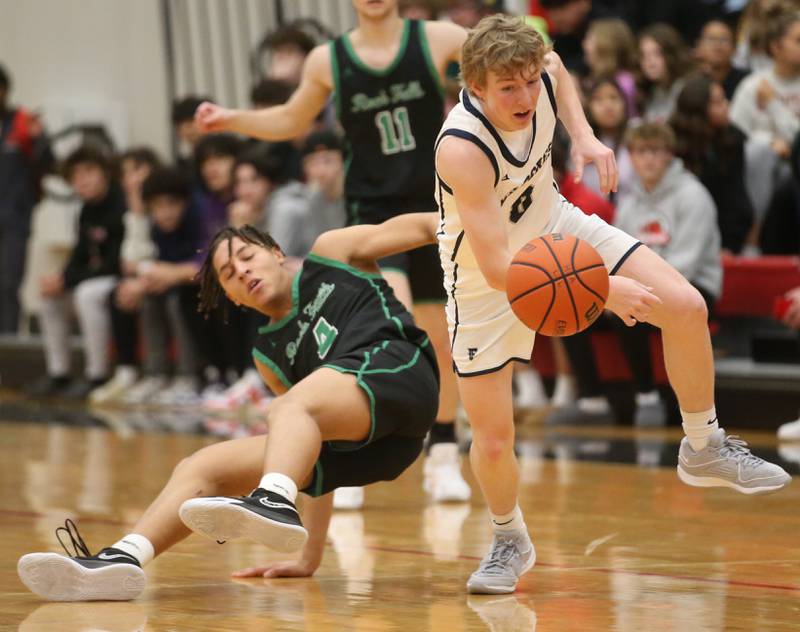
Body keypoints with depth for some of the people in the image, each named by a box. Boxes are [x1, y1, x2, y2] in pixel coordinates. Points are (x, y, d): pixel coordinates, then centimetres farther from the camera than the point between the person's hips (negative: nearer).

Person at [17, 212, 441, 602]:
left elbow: (428, 226, 16)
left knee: (292, 407, -35)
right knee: (200, 469, -6)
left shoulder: (328, 254, 20)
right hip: (351, 453, 6)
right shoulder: (269, 356, 29)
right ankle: (123, 559, -26)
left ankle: (274, 502, -64)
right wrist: (310, 558, 27)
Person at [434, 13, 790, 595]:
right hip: (487, 279, -5)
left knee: (687, 309, -8)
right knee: (493, 440, -8)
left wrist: (584, 136, -5)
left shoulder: (541, 74, -20)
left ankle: (704, 449, 13)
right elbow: (499, 270, -40)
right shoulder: (462, 150, -38)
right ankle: (510, 542, 24)